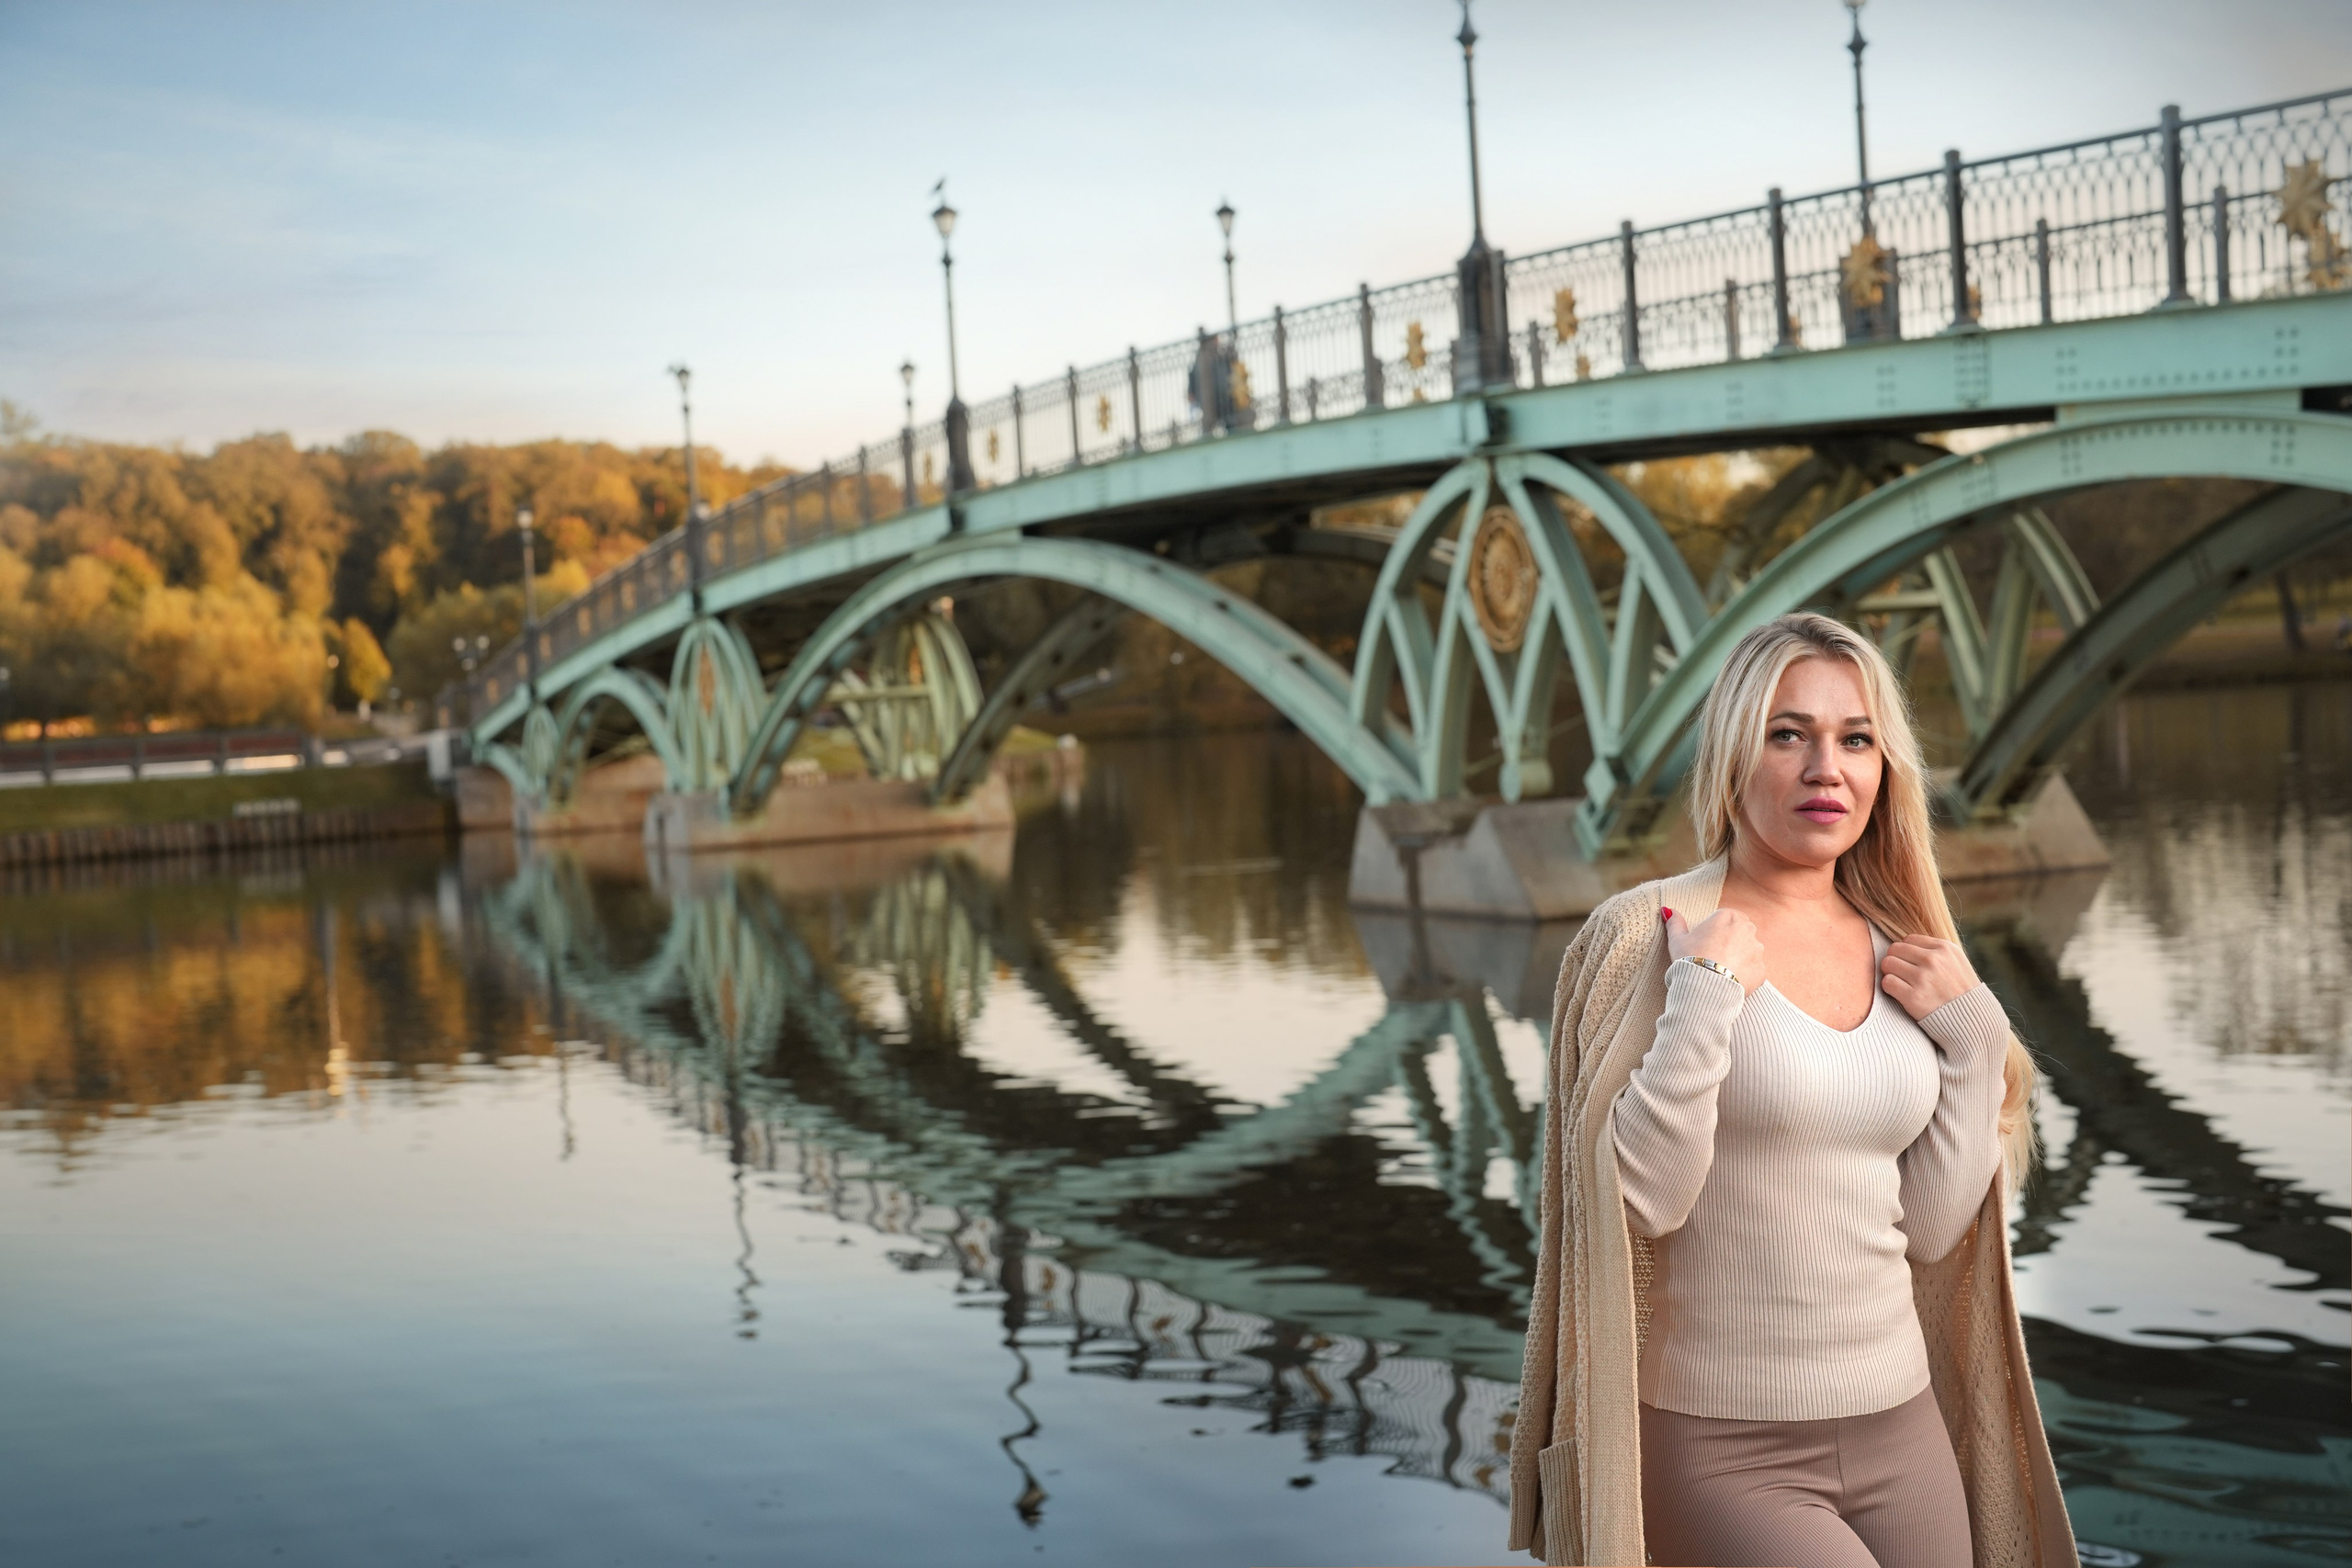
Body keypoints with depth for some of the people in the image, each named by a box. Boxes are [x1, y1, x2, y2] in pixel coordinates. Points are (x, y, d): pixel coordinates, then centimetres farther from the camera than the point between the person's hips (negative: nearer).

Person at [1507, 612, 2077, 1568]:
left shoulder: (1902, 959, 7)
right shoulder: (1647, 935, -9)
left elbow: (1934, 1229, 7)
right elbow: (1640, 1199, -14)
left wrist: (1973, 1039, -1)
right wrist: (1703, 1003, -20)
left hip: (1897, 1425, 6)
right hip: (1718, 1448, -6)